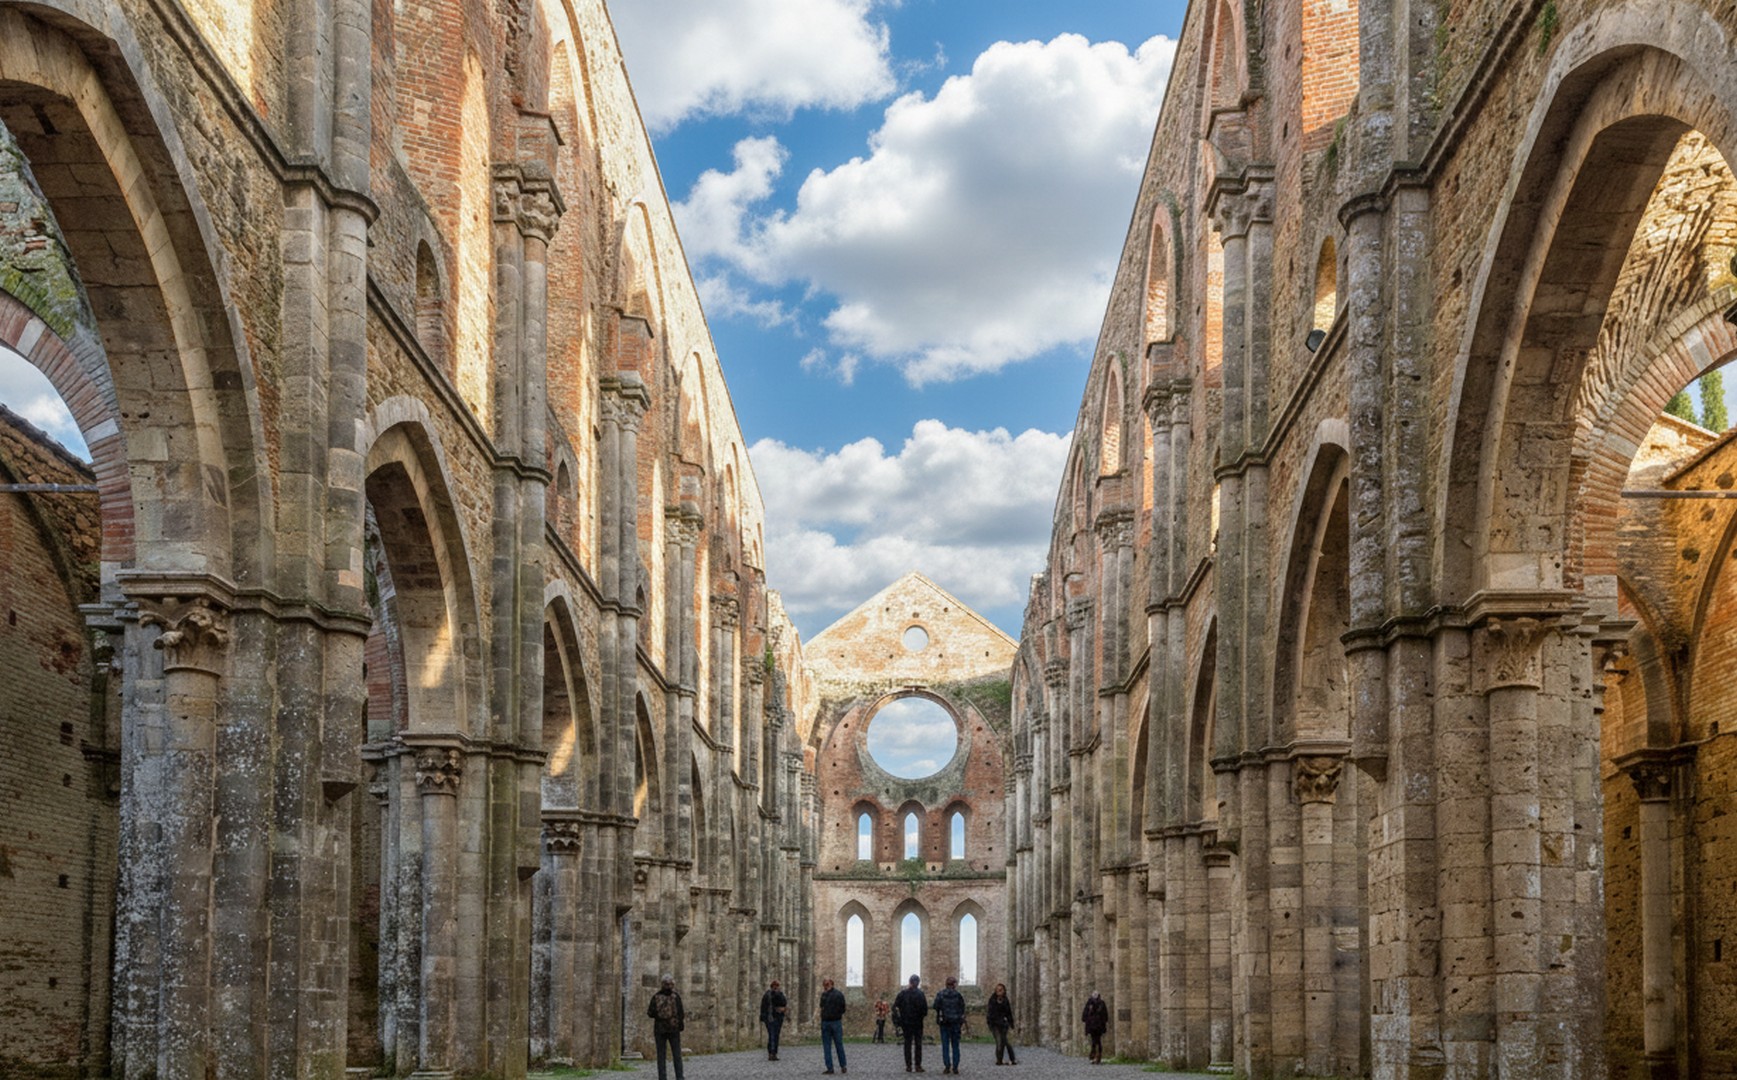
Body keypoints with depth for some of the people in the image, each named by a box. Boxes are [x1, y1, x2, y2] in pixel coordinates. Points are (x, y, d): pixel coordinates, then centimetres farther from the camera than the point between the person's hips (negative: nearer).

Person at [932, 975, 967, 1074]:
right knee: (955, 1045, 6)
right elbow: (962, 1010, 1)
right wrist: (962, 1022, 10)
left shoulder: (940, 995, -2)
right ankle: (955, 1067, 3)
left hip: (944, 1023, 0)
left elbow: (936, 1009, 0)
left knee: (945, 1045, 4)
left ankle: (947, 1066, -1)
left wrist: (937, 1021, 9)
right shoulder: (958, 995, -3)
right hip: (956, 1023, 0)